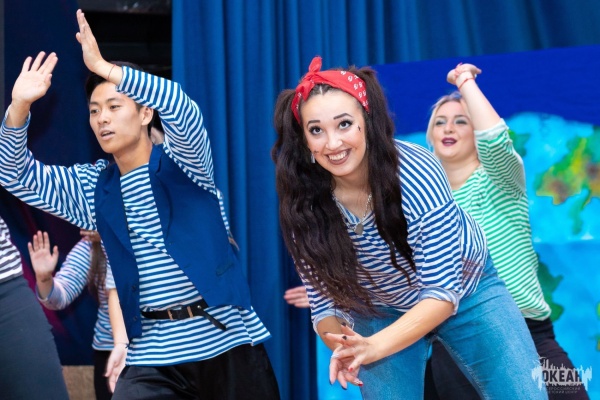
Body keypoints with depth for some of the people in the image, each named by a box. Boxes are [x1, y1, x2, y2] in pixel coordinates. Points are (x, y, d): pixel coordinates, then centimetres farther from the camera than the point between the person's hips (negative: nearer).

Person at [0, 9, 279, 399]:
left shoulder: (182, 162, -2)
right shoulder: (93, 187, 9)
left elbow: (184, 113, -24)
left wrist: (104, 67, -32)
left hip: (227, 338, -2)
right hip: (154, 353, 2)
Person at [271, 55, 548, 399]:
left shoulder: (416, 173, -31)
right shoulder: (304, 203, -23)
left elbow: (443, 291, -29)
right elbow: (324, 301, -14)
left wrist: (374, 347, -42)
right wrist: (344, 347, -36)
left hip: (467, 291, -1)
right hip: (382, 314, 2)